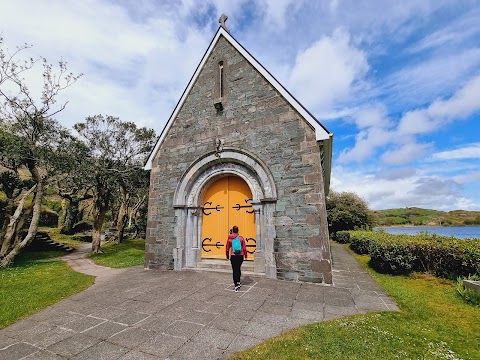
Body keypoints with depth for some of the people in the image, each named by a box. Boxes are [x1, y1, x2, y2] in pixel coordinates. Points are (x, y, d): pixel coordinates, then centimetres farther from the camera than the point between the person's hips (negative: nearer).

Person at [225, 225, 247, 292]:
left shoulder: (229, 239, -5)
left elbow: (227, 248, 3)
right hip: (240, 256, 1)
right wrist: (245, 255, 11)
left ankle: (236, 285, 7)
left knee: (235, 270, 8)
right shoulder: (241, 238, -5)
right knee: (238, 269, 21)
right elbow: (244, 248, -2)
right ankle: (238, 282, 34)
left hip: (233, 256, -1)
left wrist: (227, 256, 17)